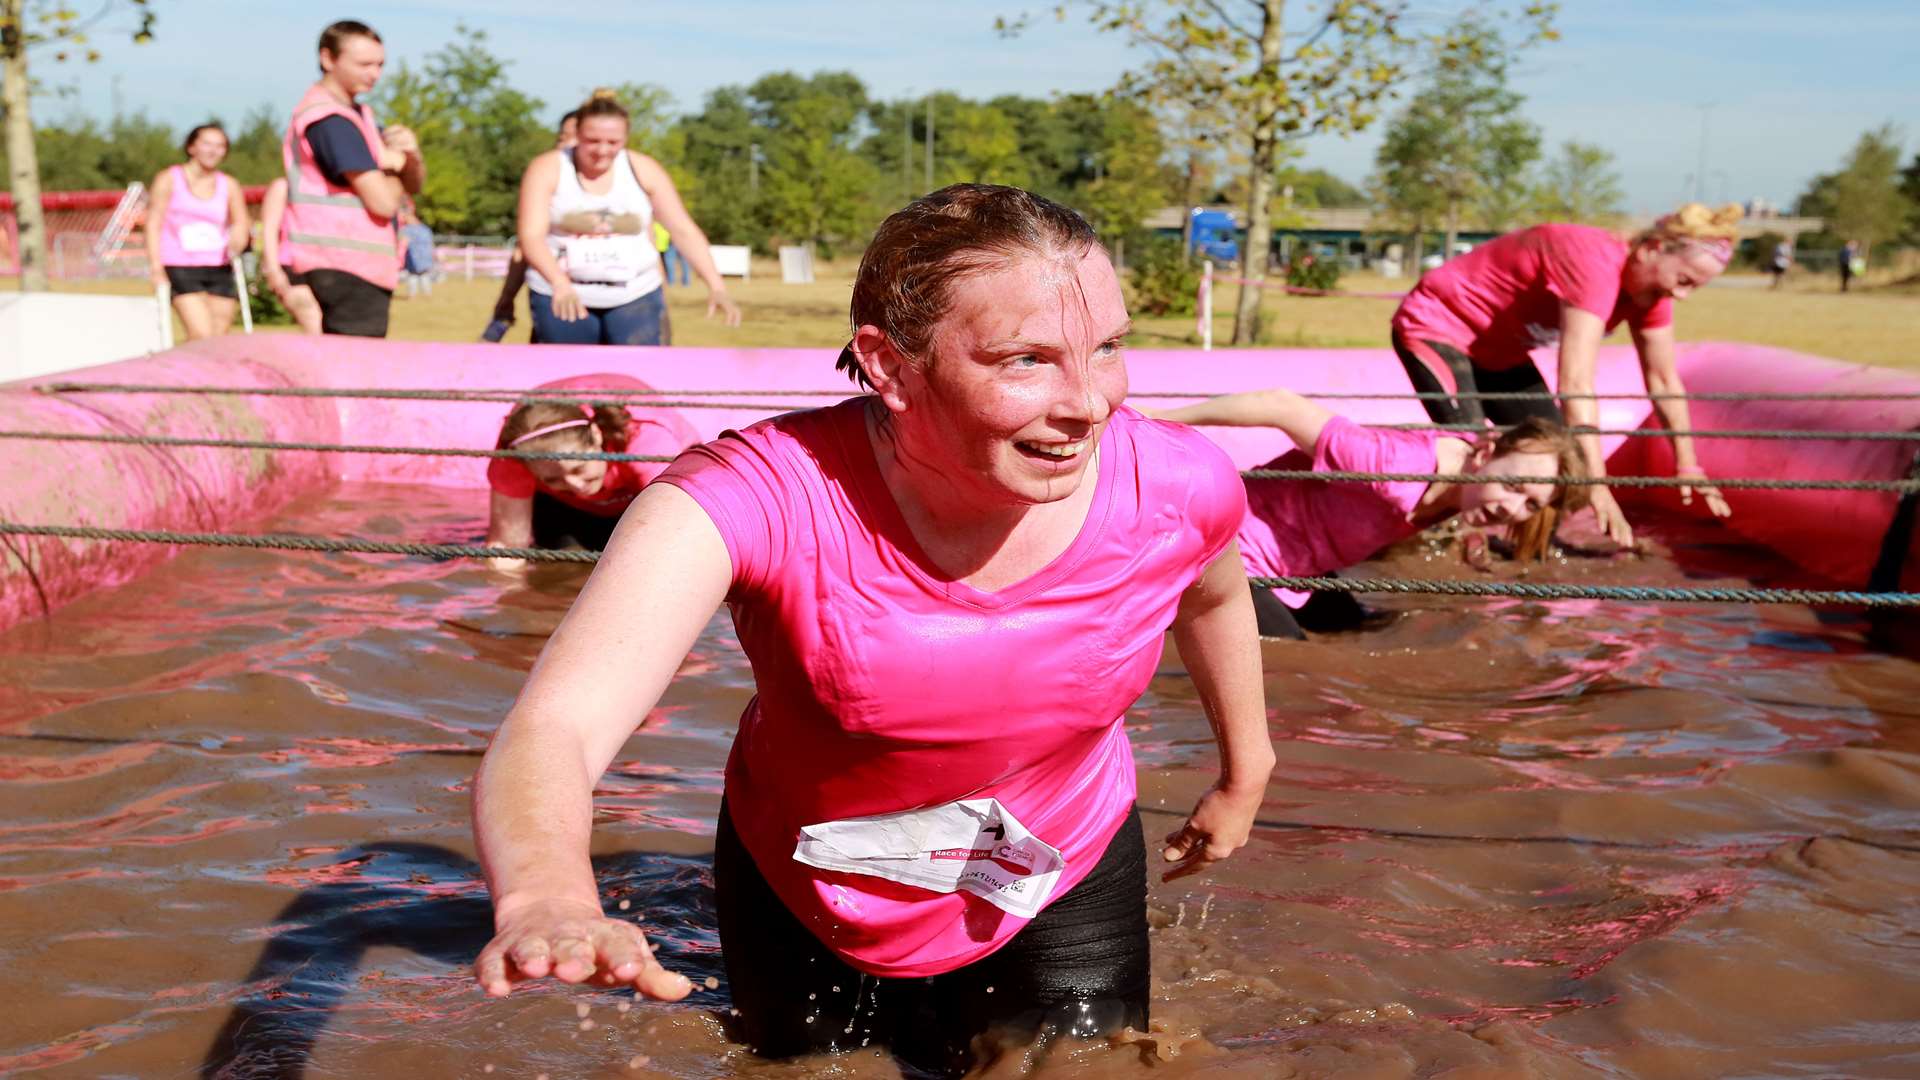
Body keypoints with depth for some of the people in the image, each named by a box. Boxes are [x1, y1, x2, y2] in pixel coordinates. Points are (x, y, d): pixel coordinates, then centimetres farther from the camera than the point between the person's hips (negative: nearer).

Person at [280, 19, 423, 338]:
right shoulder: (330, 120, -14)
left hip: (364, 267, 10)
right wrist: (395, 166, 1)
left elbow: (414, 184, 16)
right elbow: (382, 201, -20)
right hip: (347, 272, -10)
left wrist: (410, 152, -6)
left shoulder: (359, 114, 16)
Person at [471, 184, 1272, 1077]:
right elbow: (548, 733, -47)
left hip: (1064, 890, 1)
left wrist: (1246, 770, 16)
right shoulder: (758, 495, -36)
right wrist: (549, 904, -70)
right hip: (804, 905, 0)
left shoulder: (1176, 488, -26)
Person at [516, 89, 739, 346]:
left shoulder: (643, 170, -1)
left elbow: (684, 230, 0)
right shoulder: (547, 170, -6)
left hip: (636, 298, 1)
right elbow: (531, 237, -16)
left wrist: (716, 285, -13)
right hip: (560, 300, -1)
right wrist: (560, 283, -34)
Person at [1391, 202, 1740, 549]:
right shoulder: (1593, 264, -35)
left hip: (1496, 351, 10)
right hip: (1433, 328, -9)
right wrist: (1597, 486, -41)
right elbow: (1576, 385, -39)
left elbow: (1663, 380, 4)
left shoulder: (1649, 286, -6)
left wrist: (1687, 467, 3)